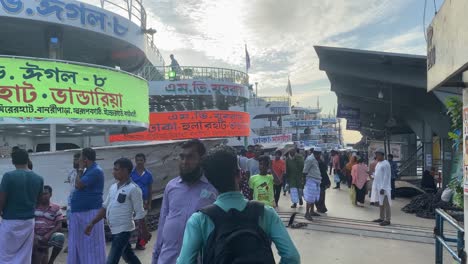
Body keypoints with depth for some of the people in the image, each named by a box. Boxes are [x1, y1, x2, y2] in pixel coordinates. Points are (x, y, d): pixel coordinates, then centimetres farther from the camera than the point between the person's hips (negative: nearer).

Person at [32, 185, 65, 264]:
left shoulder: (56, 208, 4)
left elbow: (59, 226, -2)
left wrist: (48, 235, -18)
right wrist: (33, 234, -16)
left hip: (48, 237, -1)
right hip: (36, 237, 1)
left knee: (60, 237, -32)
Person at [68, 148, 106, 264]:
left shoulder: (96, 171, -17)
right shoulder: (89, 170, 14)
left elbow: (78, 185, -19)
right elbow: (80, 186, 15)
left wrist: (80, 169, -7)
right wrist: (81, 170, 8)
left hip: (90, 212, -10)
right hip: (80, 212, 10)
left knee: (91, 243, -2)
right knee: (79, 242, 17)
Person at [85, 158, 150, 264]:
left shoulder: (133, 188, -15)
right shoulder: (113, 187, 7)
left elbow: (139, 213, -13)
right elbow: (105, 207, 14)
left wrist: (144, 232, -9)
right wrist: (92, 223, 10)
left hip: (123, 230, -8)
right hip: (114, 230, 8)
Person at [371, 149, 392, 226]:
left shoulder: (385, 164, -15)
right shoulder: (378, 163, 14)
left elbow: (386, 176, -19)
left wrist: (383, 188, -22)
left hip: (383, 187, -9)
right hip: (378, 186, 9)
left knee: (385, 204, -3)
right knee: (381, 203, 15)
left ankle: (387, 220, 3)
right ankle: (382, 218, 23)